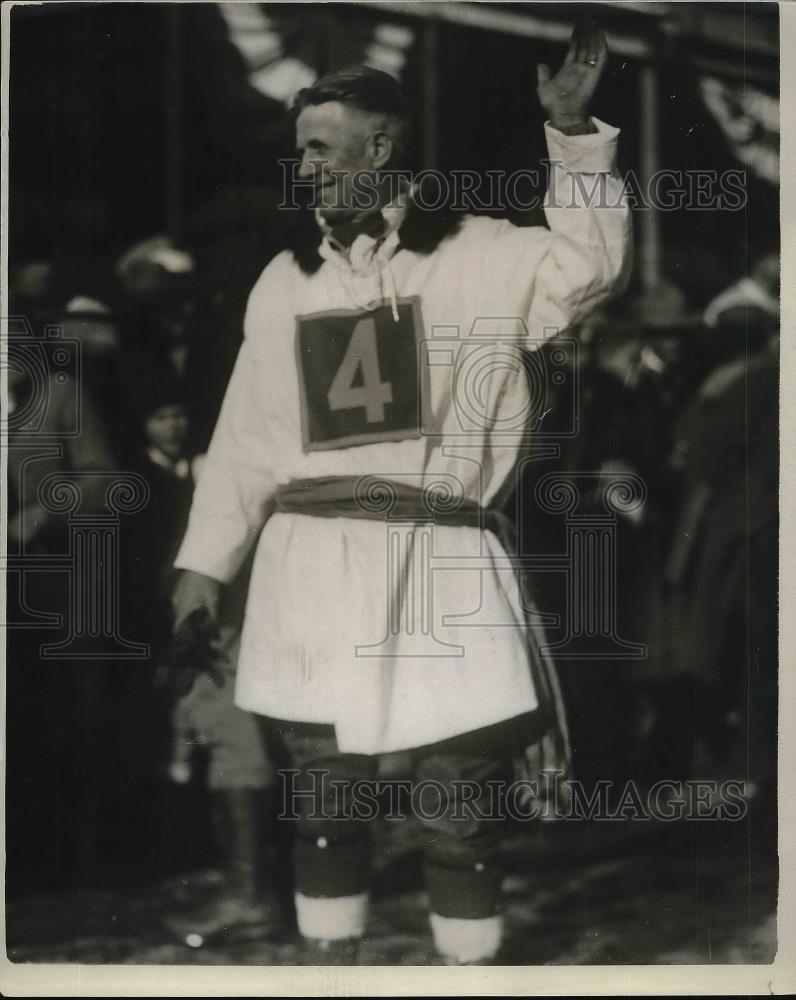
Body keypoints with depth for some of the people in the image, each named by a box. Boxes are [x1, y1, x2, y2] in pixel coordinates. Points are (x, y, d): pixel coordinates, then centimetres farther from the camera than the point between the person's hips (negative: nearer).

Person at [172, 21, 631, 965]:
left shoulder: (472, 255, 1)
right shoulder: (284, 280, 11)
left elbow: (589, 265, -15)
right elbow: (244, 433, 14)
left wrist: (573, 133, -24)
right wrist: (205, 560, 12)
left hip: (440, 560, -3)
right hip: (311, 563, 3)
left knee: (459, 807, 2)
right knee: (321, 795, 10)